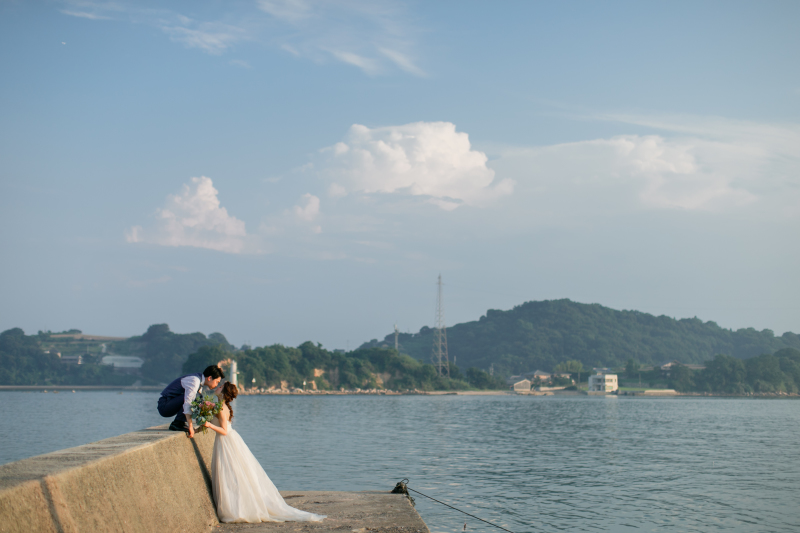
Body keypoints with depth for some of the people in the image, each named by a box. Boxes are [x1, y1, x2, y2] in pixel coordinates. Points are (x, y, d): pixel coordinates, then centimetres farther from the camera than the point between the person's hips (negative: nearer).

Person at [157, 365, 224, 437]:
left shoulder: (199, 380, 8)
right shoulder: (194, 382, -22)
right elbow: (187, 405, -30)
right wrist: (190, 427, -31)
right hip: (165, 407, -9)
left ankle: (181, 422, 4)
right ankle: (177, 424, -17)